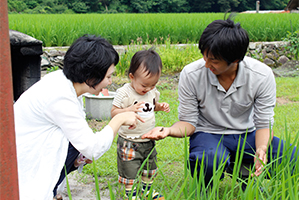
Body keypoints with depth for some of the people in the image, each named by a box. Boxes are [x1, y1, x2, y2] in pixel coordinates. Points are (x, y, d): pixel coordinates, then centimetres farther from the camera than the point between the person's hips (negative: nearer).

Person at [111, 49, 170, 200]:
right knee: (129, 170, 4)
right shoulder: (124, 93, -20)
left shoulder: (152, 91, -1)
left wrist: (160, 107, -4)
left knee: (150, 167, 22)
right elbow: (113, 113, -18)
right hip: (129, 142, -6)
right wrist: (129, 110, -34)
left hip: (148, 140, 6)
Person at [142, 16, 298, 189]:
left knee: (295, 159, -22)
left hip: (247, 134, 2)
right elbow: (189, 122, -7)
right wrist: (169, 130, -30)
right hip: (208, 134, -2)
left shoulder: (262, 75, -15)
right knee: (211, 162, -39)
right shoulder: (191, 74, -16)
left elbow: (264, 124, -9)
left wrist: (262, 149, -31)